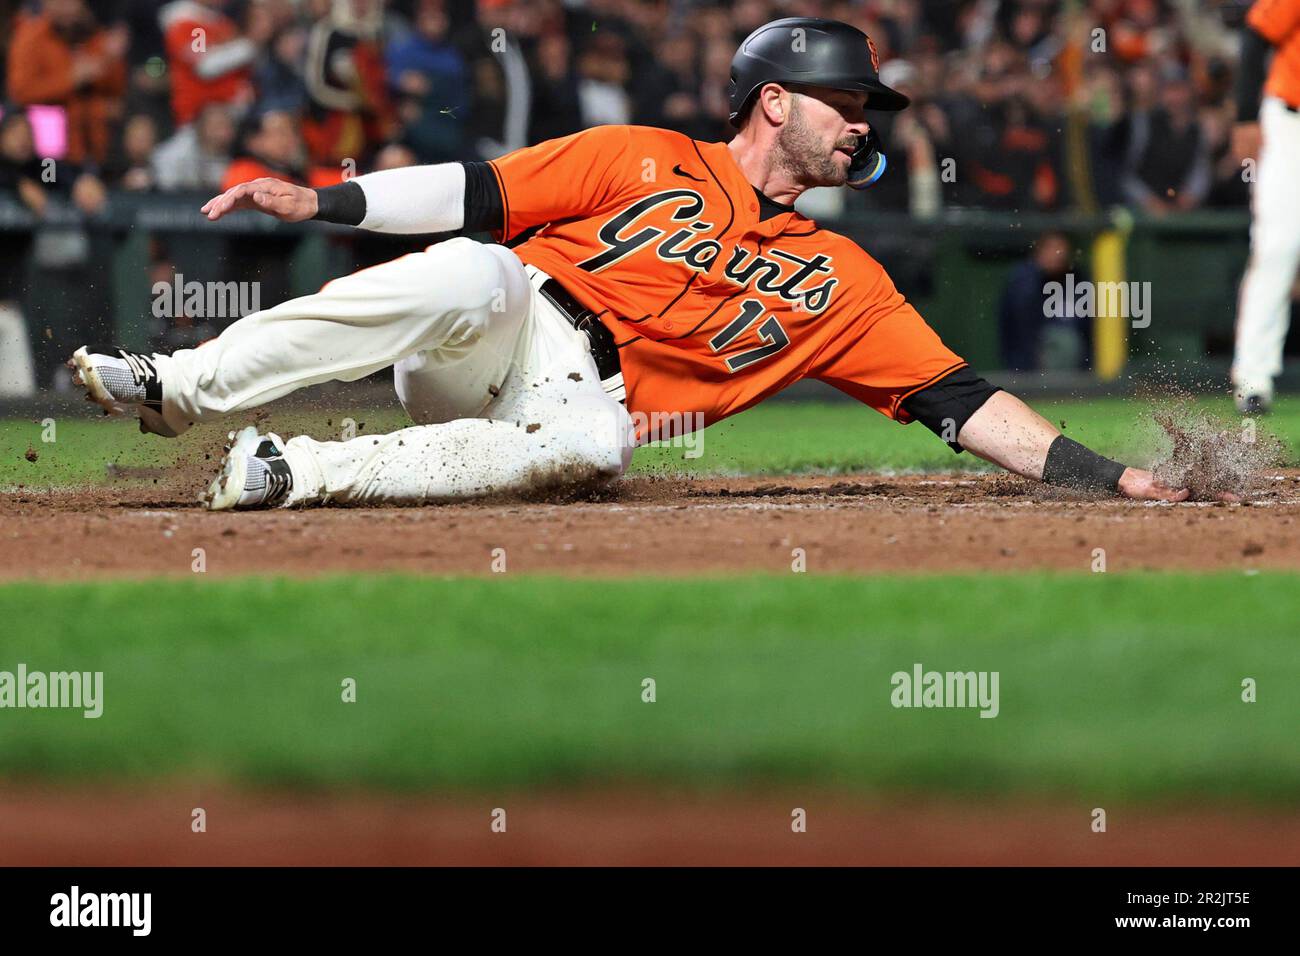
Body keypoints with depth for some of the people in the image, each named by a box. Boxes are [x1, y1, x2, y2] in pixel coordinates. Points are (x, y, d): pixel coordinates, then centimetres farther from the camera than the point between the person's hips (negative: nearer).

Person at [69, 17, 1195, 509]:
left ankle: (294, 474, -39)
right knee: (475, 269, -36)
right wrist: (320, 200, -10)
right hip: (487, 338, -1)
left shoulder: (844, 284, 16)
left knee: (589, 447, -38)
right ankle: (179, 390, -37)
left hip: (579, 399, 1)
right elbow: (476, 192, 3)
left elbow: (962, 403, 10)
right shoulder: (649, 162, 9)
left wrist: (1108, 476, -3)